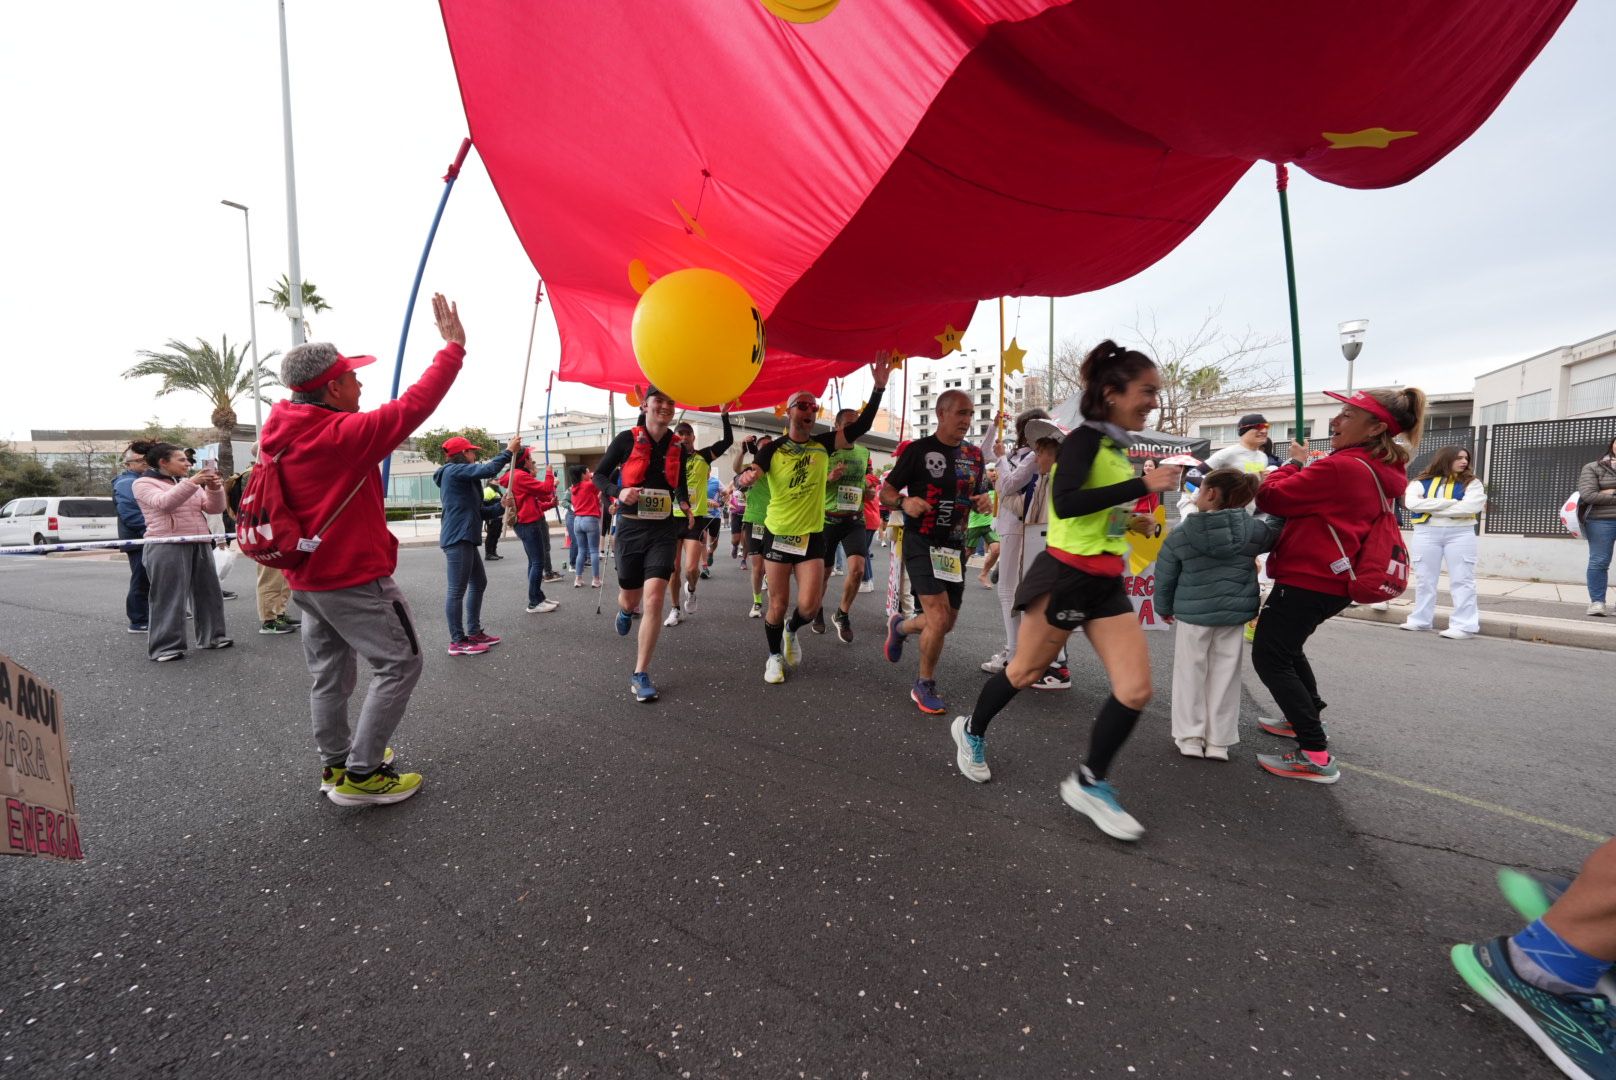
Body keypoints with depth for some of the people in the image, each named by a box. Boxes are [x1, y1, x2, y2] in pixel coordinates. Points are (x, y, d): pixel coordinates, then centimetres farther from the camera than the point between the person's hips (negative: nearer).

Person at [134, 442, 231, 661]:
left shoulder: (191, 483, 18)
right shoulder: (143, 483, 1)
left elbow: (215, 508, 8)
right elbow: (164, 502, -20)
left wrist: (214, 488, -11)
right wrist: (192, 482, -29)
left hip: (200, 544, 6)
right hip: (167, 546, -6)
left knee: (208, 592, 10)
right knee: (169, 598, -7)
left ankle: (211, 636, 20)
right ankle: (165, 646, -3)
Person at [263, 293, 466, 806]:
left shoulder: (282, 437, 6)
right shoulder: (343, 434, -21)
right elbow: (413, 406, -21)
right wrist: (453, 347, -14)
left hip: (307, 576, 9)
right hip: (355, 577, -9)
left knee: (329, 672, 18)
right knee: (399, 663, 2)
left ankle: (336, 763, 32)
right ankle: (361, 774, 5)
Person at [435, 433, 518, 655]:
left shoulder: (463, 478, 21)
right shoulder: (453, 470, -7)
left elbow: (476, 511, 19)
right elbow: (488, 470, -21)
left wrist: (500, 506, 6)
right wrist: (509, 451, -11)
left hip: (464, 538, 11)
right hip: (457, 539, -11)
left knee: (478, 583, 16)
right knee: (457, 590, -6)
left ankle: (474, 632, 24)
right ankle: (457, 641, -1)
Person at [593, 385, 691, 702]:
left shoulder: (678, 447, 5)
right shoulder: (627, 439, -4)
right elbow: (599, 475, 2)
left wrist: (685, 504, -1)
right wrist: (619, 492, -17)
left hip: (664, 529, 1)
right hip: (631, 528, -1)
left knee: (654, 599, -13)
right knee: (631, 598, 13)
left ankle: (641, 675, -2)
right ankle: (625, 611, 55)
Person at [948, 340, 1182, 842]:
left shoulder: (1117, 448, 12)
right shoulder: (1084, 439, -13)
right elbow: (1064, 502, -29)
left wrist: (1130, 516, 13)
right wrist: (1143, 485, -27)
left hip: (1106, 583, 8)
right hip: (1066, 575, -7)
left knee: (1136, 689, -1)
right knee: (1024, 672, 9)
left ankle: (1089, 784, 16)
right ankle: (971, 731, 35)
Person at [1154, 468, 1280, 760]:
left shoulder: (1180, 534, -9)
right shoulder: (1252, 529, -6)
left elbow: (1164, 577, -2)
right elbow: (1276, 527, 14)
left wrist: (1164, 608, 15)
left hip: (1192, 613, -1)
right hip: (1235, 612, 2)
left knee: (1190, 673, 9)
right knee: (1224, 675, 9)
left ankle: (1190, 737, 13)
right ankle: (1219, 741, 15)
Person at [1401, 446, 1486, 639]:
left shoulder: (1471, 483, 6)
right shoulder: (1420, 482, 6)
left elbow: (1471, 507, -10)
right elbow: (1412, 503, -12)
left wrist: (1431, 507, -8)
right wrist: (1451, 502, -11)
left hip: (1461, 534, 0)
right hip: (1426, 533, 0)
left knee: (1461, 580, -1)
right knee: (1424, 579, 7)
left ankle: (1465, 625, 1)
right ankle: (1421, 620, 16)